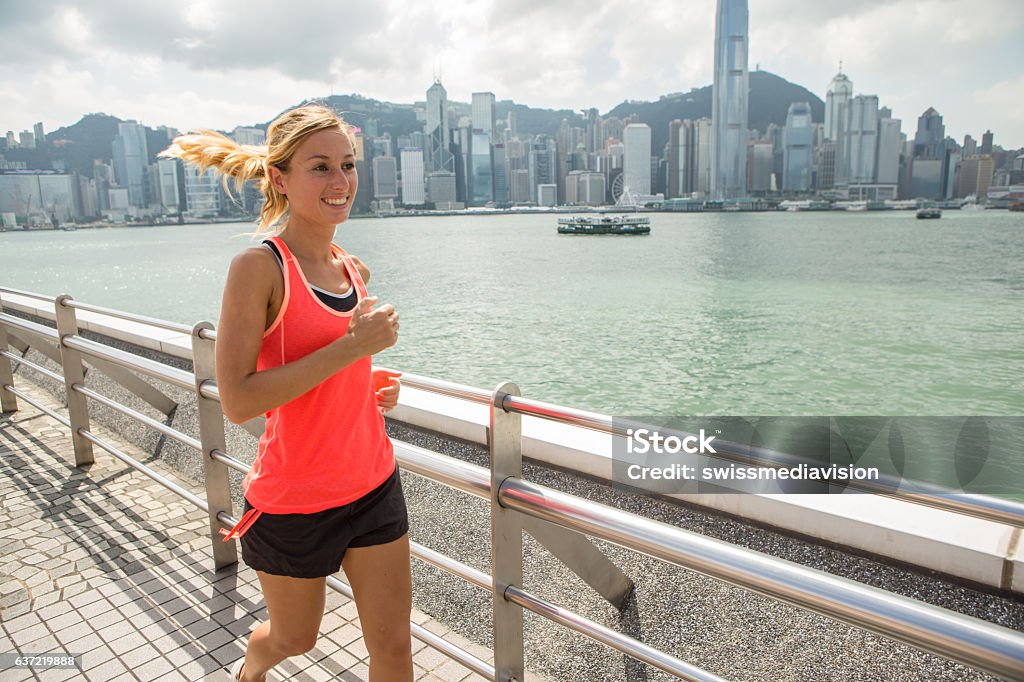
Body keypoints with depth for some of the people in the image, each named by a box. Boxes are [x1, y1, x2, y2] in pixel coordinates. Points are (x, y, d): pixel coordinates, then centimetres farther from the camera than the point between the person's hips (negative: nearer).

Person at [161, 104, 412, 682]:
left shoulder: (354, 269, 3)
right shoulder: (260, 267, -16)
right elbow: (238, 401, -23)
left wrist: (380, 387, -2)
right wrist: (351, 347, -25)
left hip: (373, 483, 5)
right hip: (294, 501, -5)